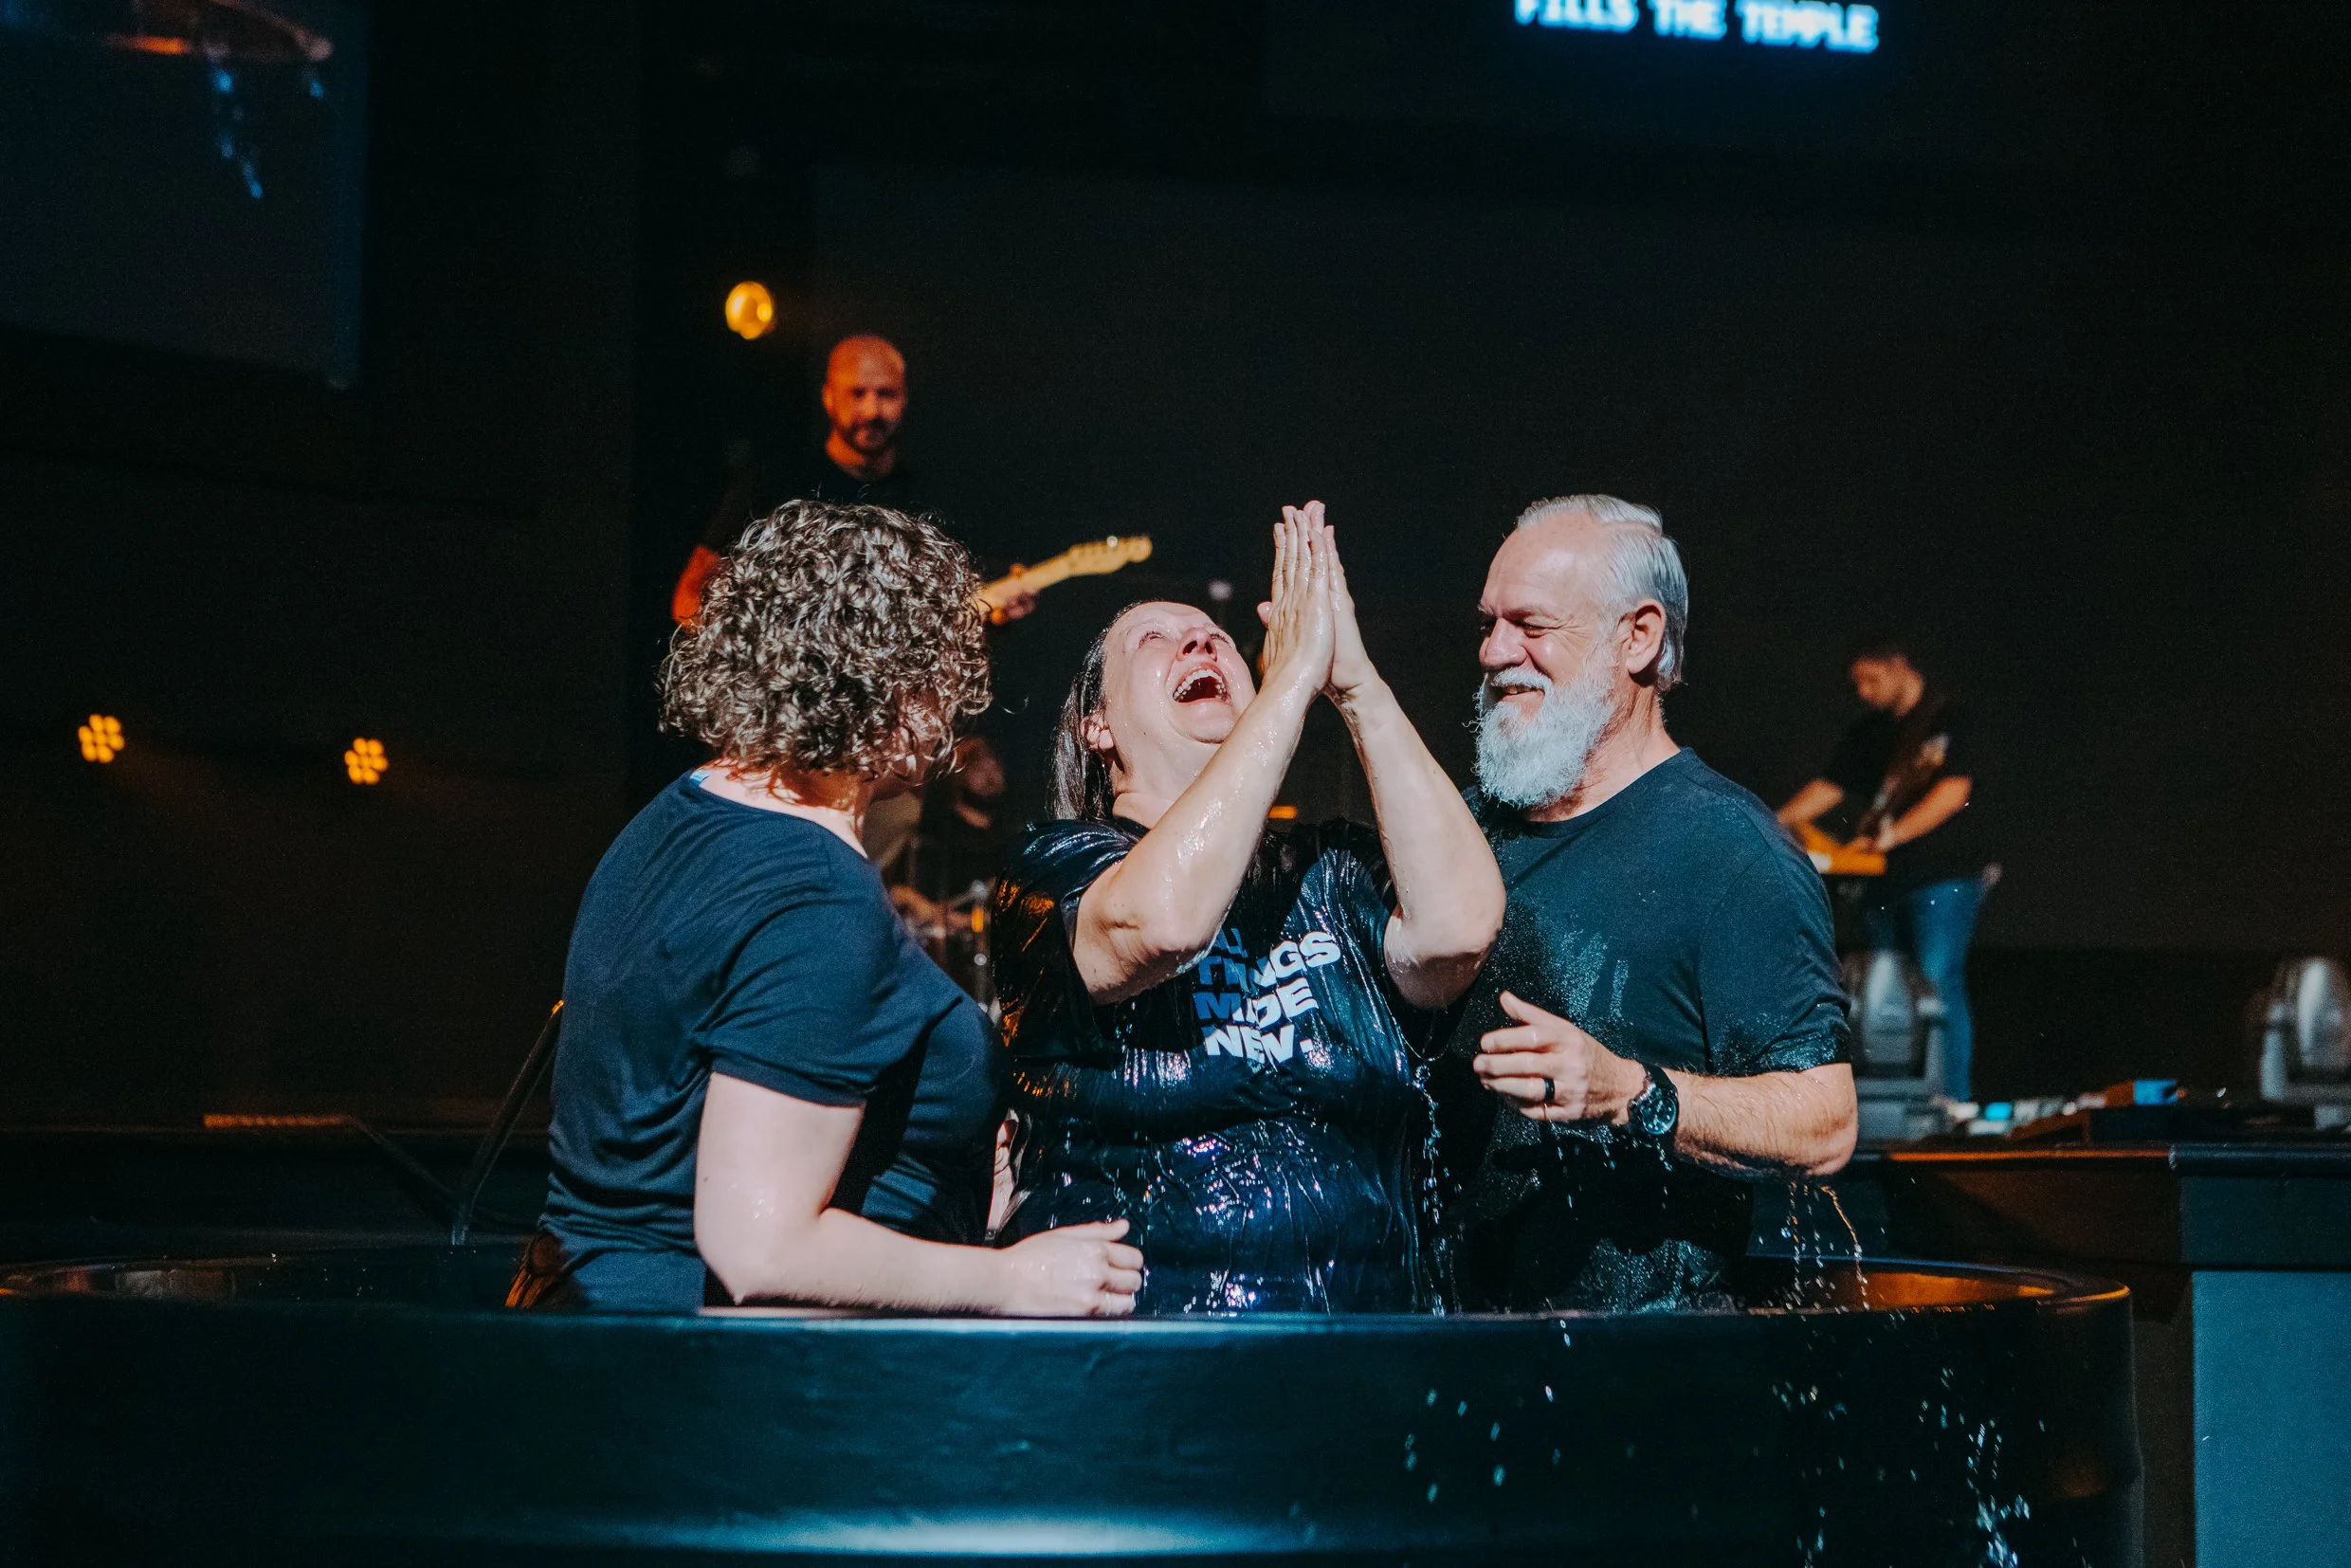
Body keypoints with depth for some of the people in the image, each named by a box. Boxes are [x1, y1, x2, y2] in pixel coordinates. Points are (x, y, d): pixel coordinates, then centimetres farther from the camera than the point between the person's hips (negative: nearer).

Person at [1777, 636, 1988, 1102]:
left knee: (1938, 985, -13)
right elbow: (1829, 787, 15)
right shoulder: (1870, 731, 18)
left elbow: (1954, 790, -14)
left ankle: (1955, 1099, -13)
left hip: (1943, 875, -7)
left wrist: (1892, 835, -21)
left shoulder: (1948, 719, -3)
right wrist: (1773, 825, 1)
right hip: (1887, 881, 7)